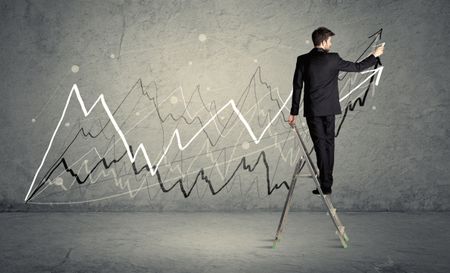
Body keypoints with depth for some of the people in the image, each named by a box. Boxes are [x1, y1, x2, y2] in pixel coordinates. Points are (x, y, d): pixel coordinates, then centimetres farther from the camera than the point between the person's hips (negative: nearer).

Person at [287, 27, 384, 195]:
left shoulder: (302, 60, -4)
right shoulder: (333, 59, -6)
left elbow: (297, 87, -2)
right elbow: (357, 67, 5)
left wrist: (294, 112, 3)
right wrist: (375, 56, 21)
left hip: (312, 111, 0)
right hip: (329, 109, 0)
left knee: (320, 145, 1)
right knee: (329, 143, 12)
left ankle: (325, 186, -2)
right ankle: (327, 182, 18)